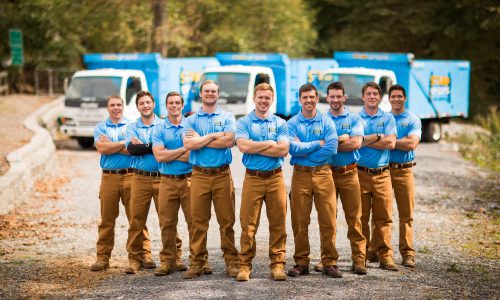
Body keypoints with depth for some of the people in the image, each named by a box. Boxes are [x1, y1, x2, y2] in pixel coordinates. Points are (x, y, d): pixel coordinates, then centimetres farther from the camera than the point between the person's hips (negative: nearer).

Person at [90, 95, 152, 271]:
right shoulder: (101, 128, 12)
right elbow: (101, 148, -6)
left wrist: (111, 146, -7)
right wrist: (125, 143, -7)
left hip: (130, 176, -1)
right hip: (109, 177, 1)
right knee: (107, 219, 3)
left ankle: (145, 254, 2)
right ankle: (103, 257, 7)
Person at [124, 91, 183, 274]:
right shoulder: (132, 128, 10)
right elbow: (131, 149, -8)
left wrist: (142, 146, -9)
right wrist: (153, 146, -13)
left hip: (162, 178, -1)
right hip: (140, 178, 1)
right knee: (137, 219, 0)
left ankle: (175, 255, 7)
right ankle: (134, 258, 5)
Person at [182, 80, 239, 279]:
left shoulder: (227, 117, 7)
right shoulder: (191, 120, 9)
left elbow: (228, 141, -10)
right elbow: (188, 144, -7)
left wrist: (200, 140, -6)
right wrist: (214, 136, -8)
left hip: (222, 174, 0)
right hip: (199, 175, 0)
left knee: (227, 220, 1)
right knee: (198, 221, 0)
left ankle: (231, 261, 6)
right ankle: (197, 262, 5)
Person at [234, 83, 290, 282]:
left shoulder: (280, 123, 8)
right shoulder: (244, 122, 5)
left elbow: (283, 149, -6)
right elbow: (243, 146, -13)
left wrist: (255, 148, -8)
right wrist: (270, 144, -7)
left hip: (275, 178, 1)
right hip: (253, 178, -1)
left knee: (278, 224, 2)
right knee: (248, 224, -2)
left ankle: (278, 264, 8)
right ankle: (245, 265, 3)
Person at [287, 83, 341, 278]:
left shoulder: (326, 122, 5)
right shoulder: (292, 123, 5)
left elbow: (332, 148, -9)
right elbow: (292, 148, -11)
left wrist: (303, 148, -9)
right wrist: (318, 143, -9)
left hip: (323, 174, 0)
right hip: (300, 175, 0)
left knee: (328, 220, -2)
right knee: (300, 222, 2)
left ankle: (329, 262, 5)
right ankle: (301, 263, 9)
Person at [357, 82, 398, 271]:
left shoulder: (388, 118, 9)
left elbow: (391, 143, -6)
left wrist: (366, 140, -7)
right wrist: (379, 137, -9)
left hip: (382, 174, 1)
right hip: (361, 173, -1)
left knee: (383, 218, 0)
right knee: (361, 217, 1)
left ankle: (385, 257, 4)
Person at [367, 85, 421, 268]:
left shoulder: (413, 120, 4)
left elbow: (412, 144, -12)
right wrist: (401, 141, -12)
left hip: (404, 170, -1)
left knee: (406, 214, -1)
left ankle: (407, 253, 2)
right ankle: (375, 249, 11)